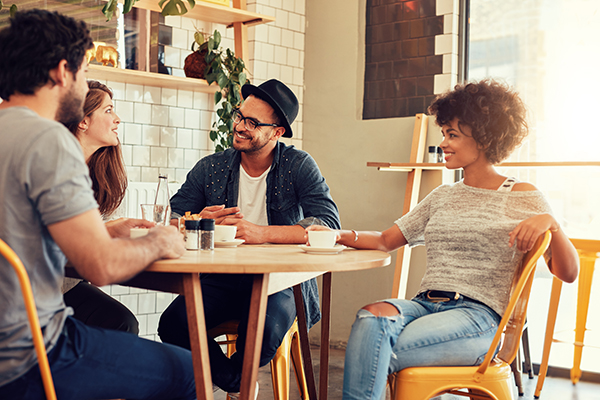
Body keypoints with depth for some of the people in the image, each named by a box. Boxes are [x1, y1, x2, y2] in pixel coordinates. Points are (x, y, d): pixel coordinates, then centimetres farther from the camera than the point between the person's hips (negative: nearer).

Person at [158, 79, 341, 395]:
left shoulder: (299, 166, -3)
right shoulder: (210, 168, 5)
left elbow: (329, 224, -17)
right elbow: (170, 221, 6)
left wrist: (261, 232, -27)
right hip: (221, 280, 3)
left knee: (266, 328, -34)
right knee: (173, 324, -24)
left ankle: (235, 376, 5)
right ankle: (235, 383, 4)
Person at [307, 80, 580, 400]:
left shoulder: (522, 198, 7)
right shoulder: (443, 197, 22)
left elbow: (568, 273, 2)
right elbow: (386, 241, 19)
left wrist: (550, 223, -17)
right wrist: (341, 236, 1)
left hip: (479, 313, -4)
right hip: (424, 303, 5)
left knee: (371, 353, -28)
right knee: (371, 317, -31)